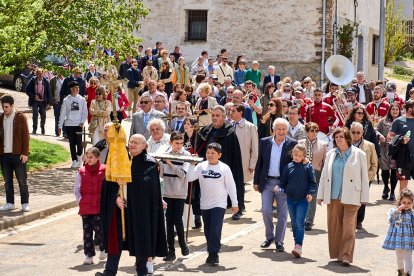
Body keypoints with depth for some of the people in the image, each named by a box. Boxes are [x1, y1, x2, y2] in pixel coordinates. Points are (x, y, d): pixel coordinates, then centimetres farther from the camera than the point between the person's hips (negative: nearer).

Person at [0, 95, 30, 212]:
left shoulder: (20, 117, -4)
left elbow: (25, 135, -6)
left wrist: (25, 153, -11)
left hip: (18, 154, -4)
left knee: (22, 180, 0)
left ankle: (25, 204, 7)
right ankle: (9, 203, 18)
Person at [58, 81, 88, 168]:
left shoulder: (82, 99, 4)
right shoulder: (66, 100, 2)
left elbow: (85, 112, 6)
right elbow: (62, 113, 4)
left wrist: (82, 122, -7)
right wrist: (60, 126, 1)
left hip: (78, 125, 0)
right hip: (69, 124, 0)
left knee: (79, 142, -7)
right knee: (72, 143, 3)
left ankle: (79, 156, 20)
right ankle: (74, 161, 12)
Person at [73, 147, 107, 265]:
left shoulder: (104, 170, -2)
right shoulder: (82, 172, 4)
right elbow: (76, 189, 10)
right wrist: (80, 200, 2)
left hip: (100, 206, -2)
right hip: (85, 207, 3)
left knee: (99, 229, -6)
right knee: (87, 231, 4)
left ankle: (103, 248, 21)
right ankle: (89, 255, 11)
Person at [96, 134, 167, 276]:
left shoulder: (150, 163, -4)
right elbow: (113, 182, 4)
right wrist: (116, 197, -10)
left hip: (140, 208, -3)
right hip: (121, 206, 3)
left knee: (141, 238, 3)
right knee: (116, 237, 2)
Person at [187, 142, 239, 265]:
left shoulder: (224, 168, -4)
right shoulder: (201, 166, 1)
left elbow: (231, 186, -1)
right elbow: (189, 178, -8)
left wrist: (234, 203, 0)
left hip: (219, 204, -3)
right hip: (205, 204, 3)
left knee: (215, 230, -11)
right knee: (208, 231, 10)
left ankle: (213, 254, -4)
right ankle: (212, 253, 21)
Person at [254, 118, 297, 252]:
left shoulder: (292, 144, -3)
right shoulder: (264, 142, 4)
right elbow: (259, 163, 9)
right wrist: (256, 181, 7)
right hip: (267, 182, 2)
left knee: (282, 214, 4)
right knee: (266, 210, -1)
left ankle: (279, 241, 15)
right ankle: (269, 236, 20)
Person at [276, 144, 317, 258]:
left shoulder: (308, 167, -2)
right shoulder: (288, 167, 6)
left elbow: (312, 182, 0)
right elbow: (284, 182, 11)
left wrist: (310, 193, -14)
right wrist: (279, 187, -9)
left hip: (303, 199, -4)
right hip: (290, 199, 4)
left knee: (299, 223, -12)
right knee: (294, 223, 12)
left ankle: (298, 246, -15)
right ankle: (297, 243, 23)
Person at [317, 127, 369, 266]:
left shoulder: (359, 154, 2)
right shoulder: (330, 154, 12)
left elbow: (364, 177, 2)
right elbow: (324, 175, 16)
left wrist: (364, 197, -2)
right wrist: (321, 195, 12)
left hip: (351, 197, -4)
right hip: (333, 196, 4)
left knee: (348, 227, -7)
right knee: (334, 226, 5)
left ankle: (346, 256, -6)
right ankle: (337, 254, 15)